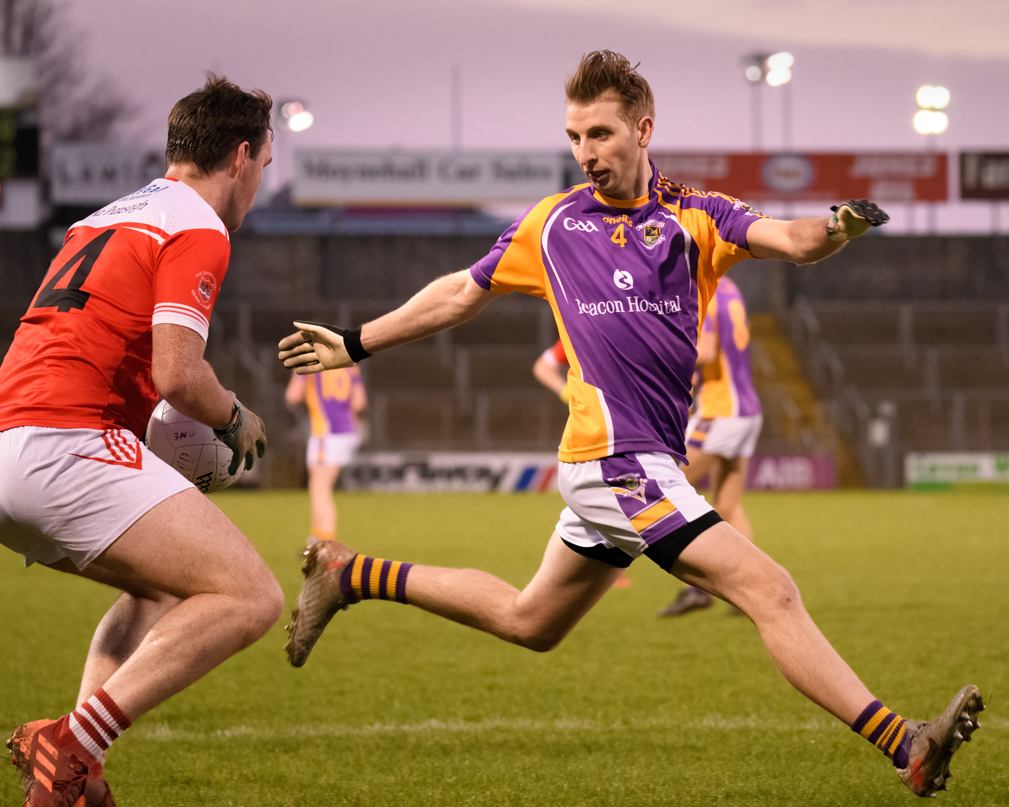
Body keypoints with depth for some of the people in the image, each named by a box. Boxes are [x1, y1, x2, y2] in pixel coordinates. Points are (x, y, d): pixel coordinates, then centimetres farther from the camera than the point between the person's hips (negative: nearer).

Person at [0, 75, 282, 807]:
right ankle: (73, 746, -23)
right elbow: (178, 374, -14)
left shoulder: (106, 219, 26)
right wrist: (237, 421, 5)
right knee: (250, 597, -12)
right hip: (68, 445, -10)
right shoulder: (198, 230, -3)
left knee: (167, 591, 28)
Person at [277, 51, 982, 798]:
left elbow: (790, 240, -14)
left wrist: (835, 228, -36)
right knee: (769, 591, -15)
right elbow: (463, 293, 20)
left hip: (647, 465, 4)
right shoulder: (552, 225, 5)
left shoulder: (695, 218, 5)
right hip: (614, 455, -4)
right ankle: (904, 747, -21)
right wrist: (355, 344, 24)